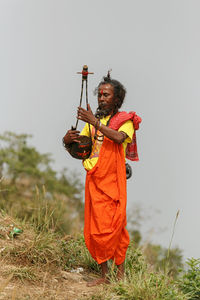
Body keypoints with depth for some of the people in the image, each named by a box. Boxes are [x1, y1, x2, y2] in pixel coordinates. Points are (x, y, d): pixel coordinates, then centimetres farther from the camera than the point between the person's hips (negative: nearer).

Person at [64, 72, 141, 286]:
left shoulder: (125, 120, 0)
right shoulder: (93, 120, 17)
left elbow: (118, 137, -22)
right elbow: (79, 144, 16)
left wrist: (94, 122, -26)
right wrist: (69, 138, -7)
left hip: (113, 181, -5)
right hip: (93, 179, 5)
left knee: (113, 227, -7)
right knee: (95, 230, 5)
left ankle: (120, 273, 4)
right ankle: (104, 275, 12)